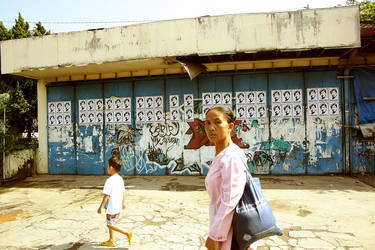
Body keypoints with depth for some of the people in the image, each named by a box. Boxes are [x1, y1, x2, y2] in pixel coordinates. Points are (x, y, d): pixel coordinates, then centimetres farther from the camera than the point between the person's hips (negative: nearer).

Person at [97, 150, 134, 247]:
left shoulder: (109, 180, -22)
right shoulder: (120, 179, 3)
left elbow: (106, 195, -20)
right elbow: (123, 192, 11)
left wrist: (101, 207, -11)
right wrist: (123, 203, 22)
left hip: (111, 208, -8)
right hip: (118, 207, 8)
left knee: (110, 225, 4)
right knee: (111, 224, 21)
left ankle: (128, 234, -3)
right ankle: (111, 241, 30)